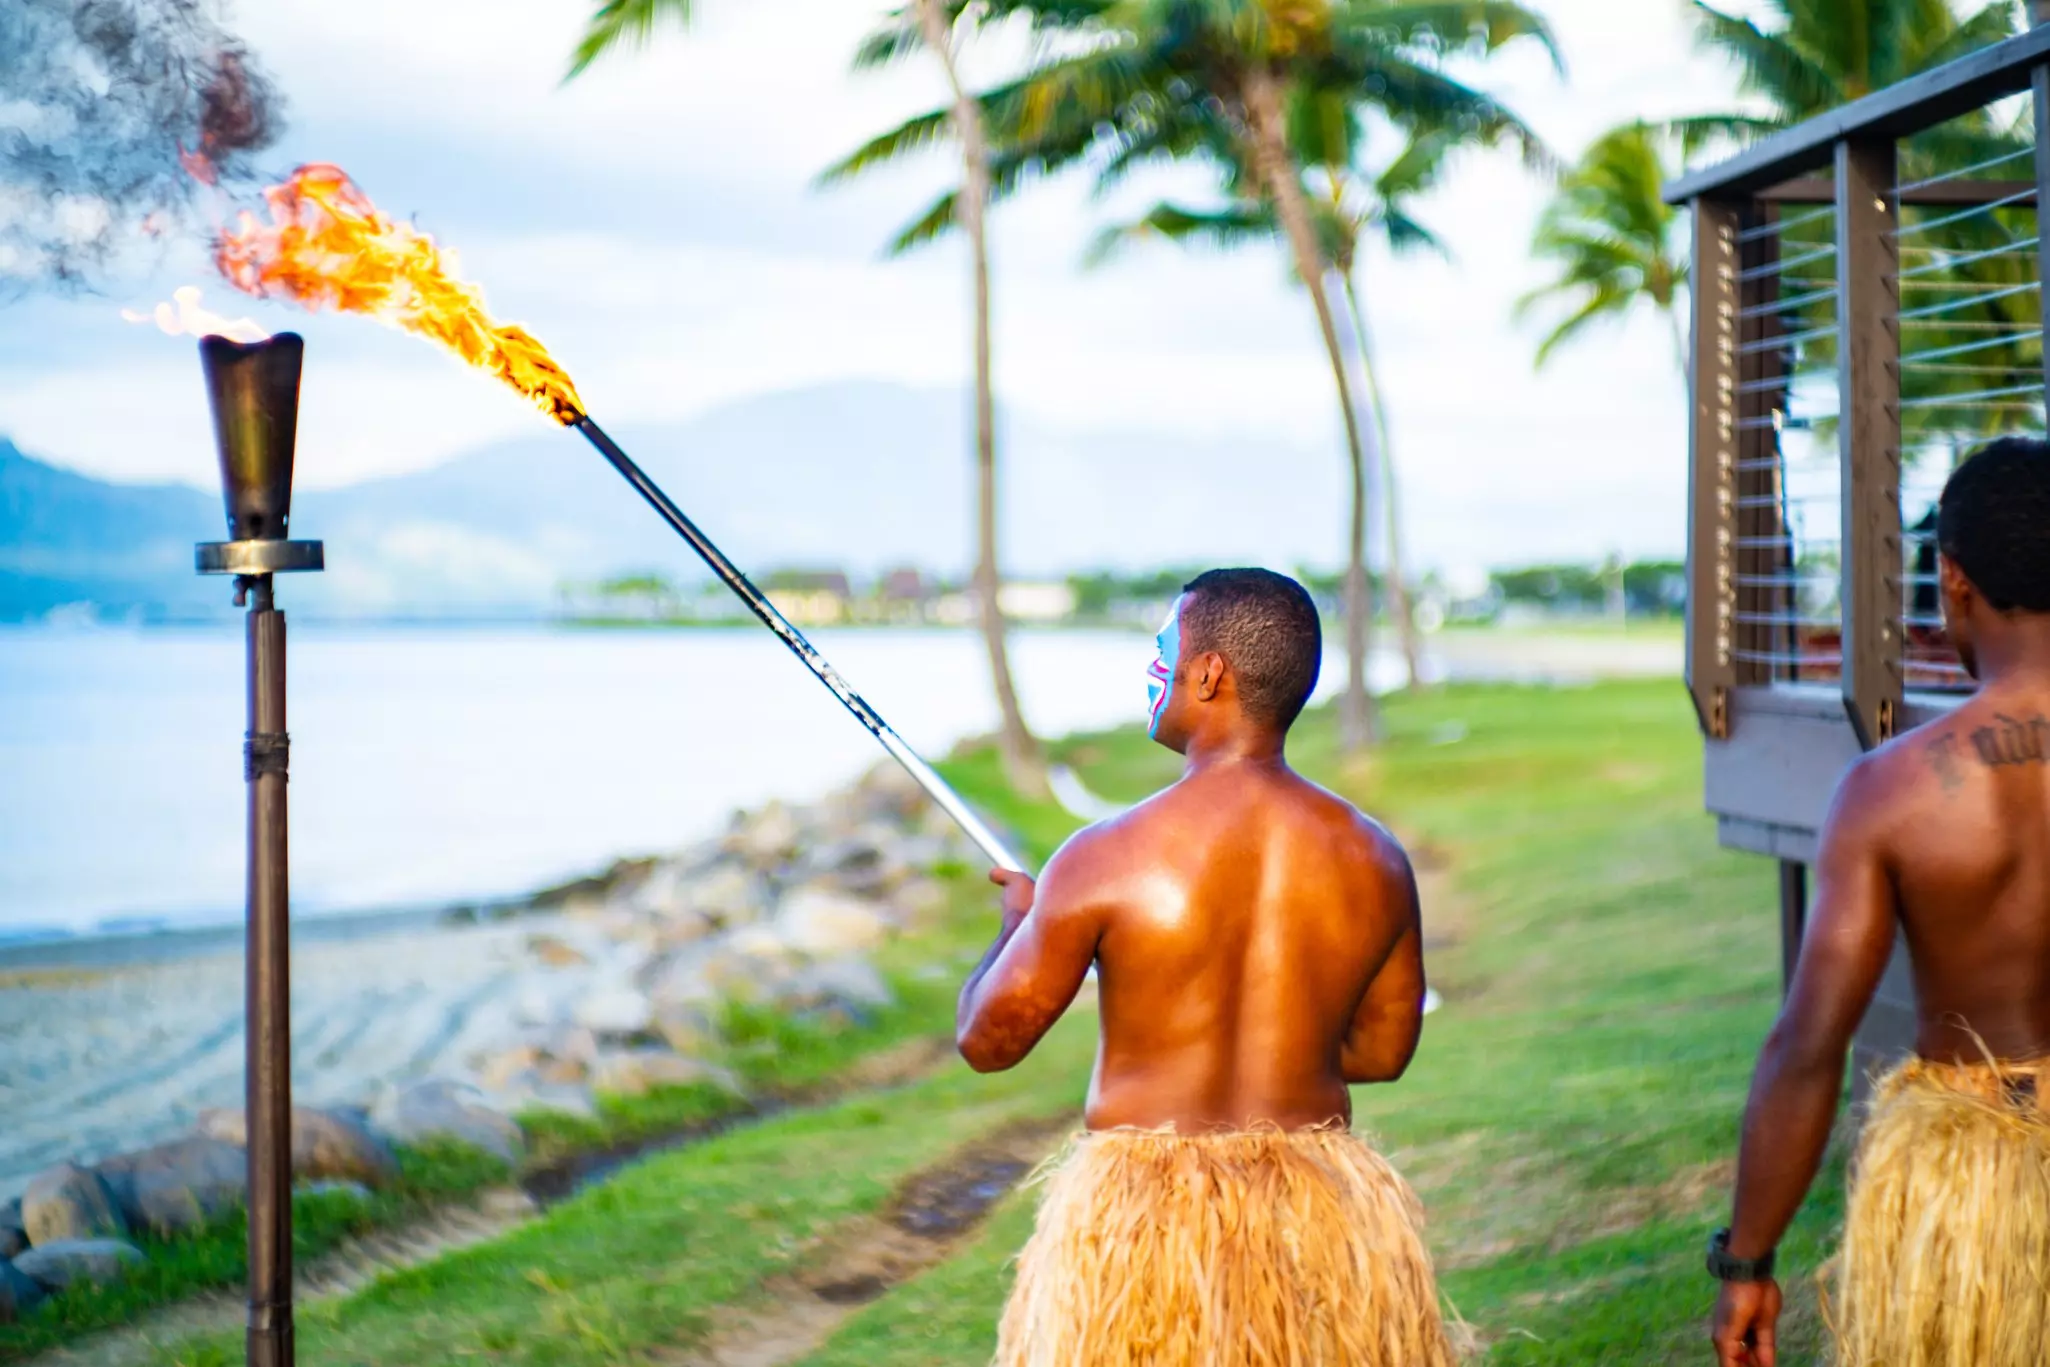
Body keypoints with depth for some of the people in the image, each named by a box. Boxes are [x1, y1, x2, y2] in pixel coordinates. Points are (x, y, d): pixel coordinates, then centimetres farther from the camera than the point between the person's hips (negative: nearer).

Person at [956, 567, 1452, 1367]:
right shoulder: (1374, 861, -1)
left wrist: (1019, 922, 15)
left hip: (1139, 1211, -3)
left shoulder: (1108, 859, -13)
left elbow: (987, 1040, -4)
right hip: (1322, 1222, 3)